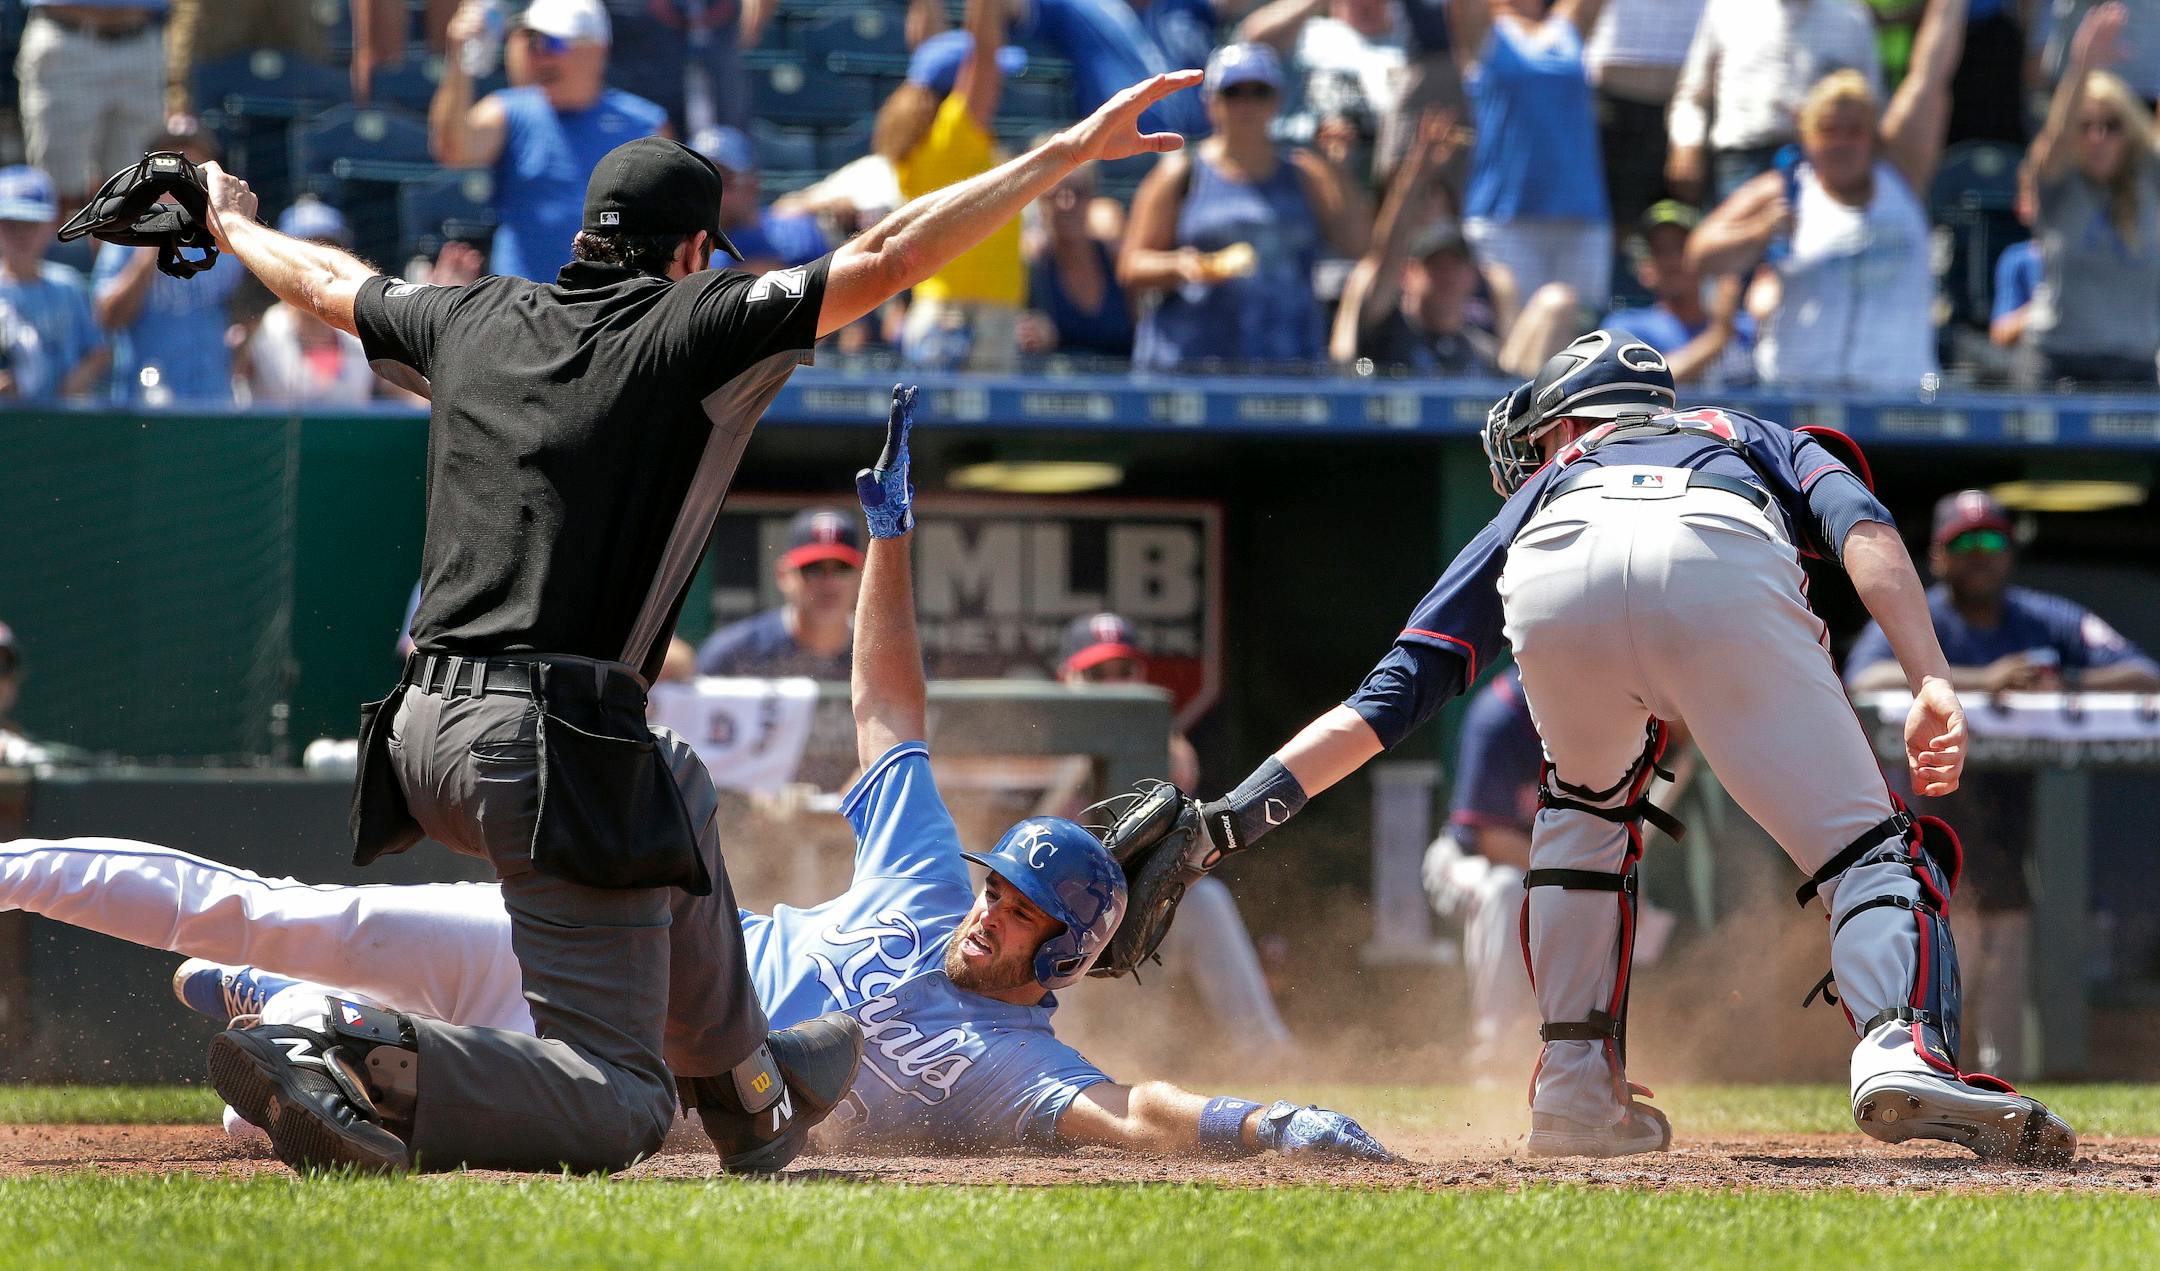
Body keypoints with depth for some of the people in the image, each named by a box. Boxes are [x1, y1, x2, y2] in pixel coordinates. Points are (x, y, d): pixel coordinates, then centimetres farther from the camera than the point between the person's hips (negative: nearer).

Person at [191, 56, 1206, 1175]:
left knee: (670, 795, 38)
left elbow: (327, 283, 33)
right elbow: (886, 259, -9)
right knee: (617, 1108, -10)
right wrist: (1070, 151, -6)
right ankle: (363, 1071, -30)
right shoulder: (693, 327, -3)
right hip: (556, 748, -8)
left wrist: (233, 229, 55)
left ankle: (739, 1084, 50)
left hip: (427, 734, 8)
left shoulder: (475, 321, 15)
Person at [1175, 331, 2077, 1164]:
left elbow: (1393, 691, 36)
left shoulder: (1540, 495, 44)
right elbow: (1860, 524, 19)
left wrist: (1233, 815, 39)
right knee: (1865, 846, 2)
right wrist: (1931, 683, 7)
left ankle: (1576, 1084, 20)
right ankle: (1902, 1049, -28)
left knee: (1584, 811, 32)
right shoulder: (1758, 441, 44)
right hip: (1723, 574, -2)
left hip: (1559, 584, 2)